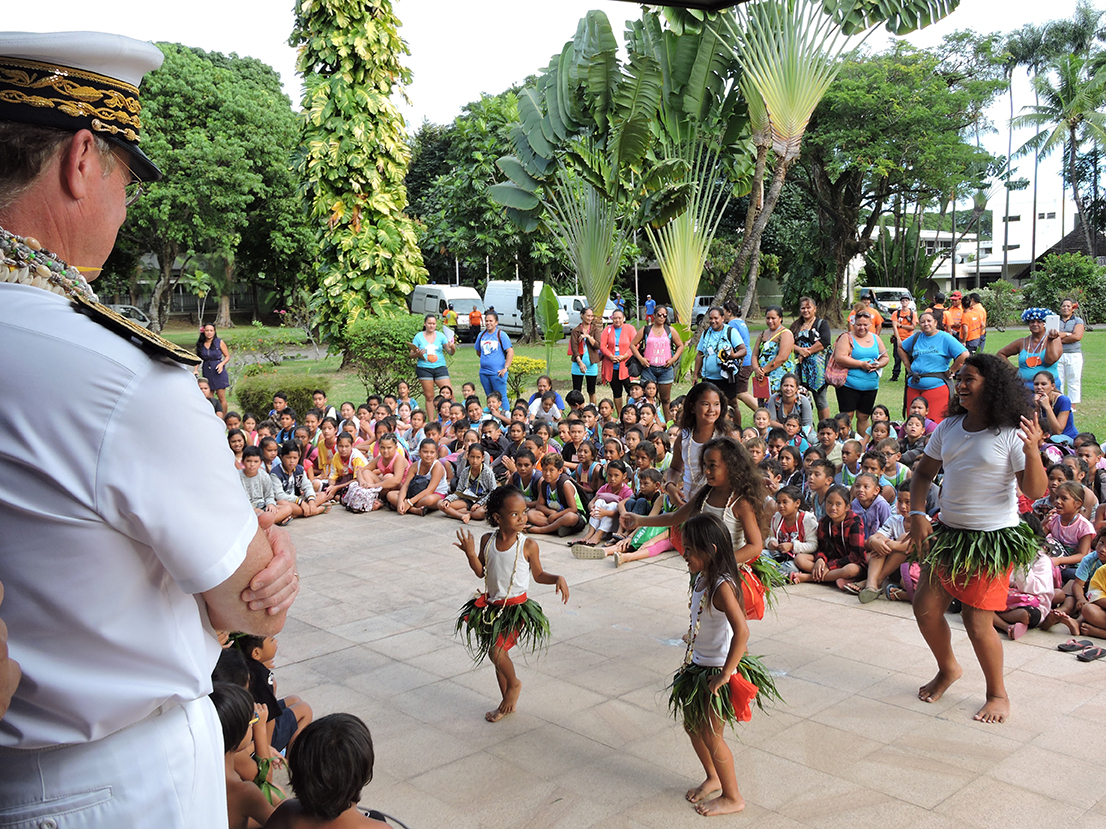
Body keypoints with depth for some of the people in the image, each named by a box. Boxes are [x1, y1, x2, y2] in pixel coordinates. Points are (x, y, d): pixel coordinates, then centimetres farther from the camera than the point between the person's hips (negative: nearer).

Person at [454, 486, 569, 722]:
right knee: (499, 653, 15)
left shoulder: (528, 545, -13)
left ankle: (514, 684, 15)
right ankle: (508, 702, 34)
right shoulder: (487, 540, -5)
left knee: (497, 650, -17)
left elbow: (538, 575, -1)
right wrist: (470, 553, -14)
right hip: (492, 604, 5)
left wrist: (558, 579, -18)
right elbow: (480, 572, 2)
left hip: (516, 607, -4)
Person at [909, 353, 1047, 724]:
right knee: (926, 609, 8)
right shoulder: (949, 427, 3)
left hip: (994, 538, -6)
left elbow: (1036, 491, -16)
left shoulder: (1011, 434, -13)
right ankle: (948, 669, 36)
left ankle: (998, 694, 21)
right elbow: (923, 473, 12)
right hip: (948, 530, 6)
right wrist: (917, 514, 0)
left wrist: (1032, 451, -32)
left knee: (977, 621, -4)